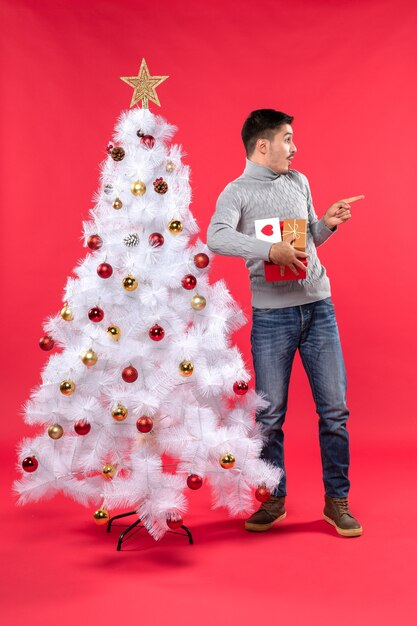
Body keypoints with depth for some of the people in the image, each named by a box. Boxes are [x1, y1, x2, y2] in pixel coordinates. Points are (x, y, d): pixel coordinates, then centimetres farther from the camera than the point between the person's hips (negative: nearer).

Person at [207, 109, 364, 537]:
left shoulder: (299, 182, 15)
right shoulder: (236, 192, -2)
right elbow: (216, 238, -22)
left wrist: (328, 224, 4)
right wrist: (270, 250, -31)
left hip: (319, 307, 4)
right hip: (272, 314, -4)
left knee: (334, 408, 4)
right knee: (270, 413, 5)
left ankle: (337, 500, 18)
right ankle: (274, 500, 23)